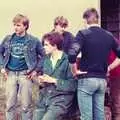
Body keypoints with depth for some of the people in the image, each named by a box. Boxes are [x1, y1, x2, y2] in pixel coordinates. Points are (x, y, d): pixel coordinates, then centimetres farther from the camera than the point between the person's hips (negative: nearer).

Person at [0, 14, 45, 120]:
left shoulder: (33, 40, -5)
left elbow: (44, 55, 3)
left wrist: (37, 70, -4)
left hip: (25, 74, -2)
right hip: (11, 74, 3)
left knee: (26, 105, 5)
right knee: (10, 104, 9)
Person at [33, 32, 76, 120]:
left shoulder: (67, 60, -10)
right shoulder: (47, 60, 11)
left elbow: (72, 85, -13)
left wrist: (53, 80, -14)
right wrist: (42, 82, -2)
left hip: (60, 101, -7)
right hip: (44, 99, 7)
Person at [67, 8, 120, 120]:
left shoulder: (83, 34, -9)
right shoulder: (109, 35, 8)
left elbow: (72, 54, -22)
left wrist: (74, 71, -8)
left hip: (86, 79, -5)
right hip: (102, 80, 5)